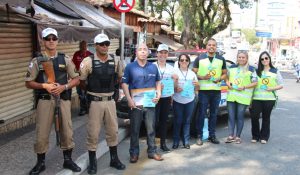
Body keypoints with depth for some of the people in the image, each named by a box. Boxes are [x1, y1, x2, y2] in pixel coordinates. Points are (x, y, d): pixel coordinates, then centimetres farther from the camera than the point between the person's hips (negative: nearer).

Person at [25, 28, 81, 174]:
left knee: (66, 130, 7)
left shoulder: (65, 59, 4)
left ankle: (67, 160, 25)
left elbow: (76, 79, 5)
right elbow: (28, 83, 1)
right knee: (42, 132, 4)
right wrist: (45, 86, -14)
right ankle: (40, 163, 23)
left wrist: (63, 87, -12)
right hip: (45, 100, -1)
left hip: (63, 99, 1)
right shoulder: (37, 61, 1)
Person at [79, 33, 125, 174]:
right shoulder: (88, 61, -11)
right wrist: (91, 90, 8)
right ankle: (92, 162, 20)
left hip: (110, 101, 4)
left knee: (112, 131, 13)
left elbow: (119, 77, 18)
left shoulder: (115, 61, 2)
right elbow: (81, 81, -2)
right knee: (93, 133, 5)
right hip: (95, 102, -4)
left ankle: (114, 159, 29)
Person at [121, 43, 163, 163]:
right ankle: (134, 153, 16)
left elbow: (158, 82, 19)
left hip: (151, 102, 3)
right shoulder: (130, 66, 1)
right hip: (136, 102, -3)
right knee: (134, 129, 5)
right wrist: (129, 99, -12)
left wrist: (159, 93, 1)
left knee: (151, 128, 8)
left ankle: (152, 151, 20)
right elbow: (124, 83, -3)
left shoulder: (153, 67, 12)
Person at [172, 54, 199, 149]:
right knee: (177, 121, -1)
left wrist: (197, 85, -6)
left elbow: (196, 89, 16)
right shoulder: (175, 72, 0)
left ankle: (186, 141, 14)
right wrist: (175, 89, -24)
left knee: (187, 121, 7)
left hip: (190, 101, 3)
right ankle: (176, 141, 8)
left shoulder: (192, 73, 12)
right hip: (178, 101, -3)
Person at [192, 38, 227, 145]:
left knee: (214, 114, 9)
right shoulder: (200, 58, 3)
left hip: (216, 90, 3)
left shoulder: (221, 59, 11)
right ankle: (199, 136, 7)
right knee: (202, 114, -2)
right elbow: (193, 73, 2)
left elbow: (224, 73, 15)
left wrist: (219, 79, -6)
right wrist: (202, 77, -16)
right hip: (203, 90, -3)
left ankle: (212, 135, 20)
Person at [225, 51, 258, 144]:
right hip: (231, 96, 3)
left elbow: (255, 82, -1)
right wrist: (228, 83, -2)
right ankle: (231, 136, 11)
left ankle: (238, 136, 14)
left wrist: (244, 87, -13)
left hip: (243, 97, -3)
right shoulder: (232, 67, 12)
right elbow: (227, 77, 19)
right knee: (231, 116, 4)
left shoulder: (251, 69, 1)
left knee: (240, 117, 3)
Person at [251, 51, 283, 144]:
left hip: (269, 99, 0)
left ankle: (264, 137, 19)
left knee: (266, 118, 5)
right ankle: (255, 136, 12)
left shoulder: (275, 71, 8)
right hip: (257, 98, 1)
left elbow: (281, 85, 7)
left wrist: (272, 88, -11)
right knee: (254, 116, -5)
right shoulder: (257, 71, 9)